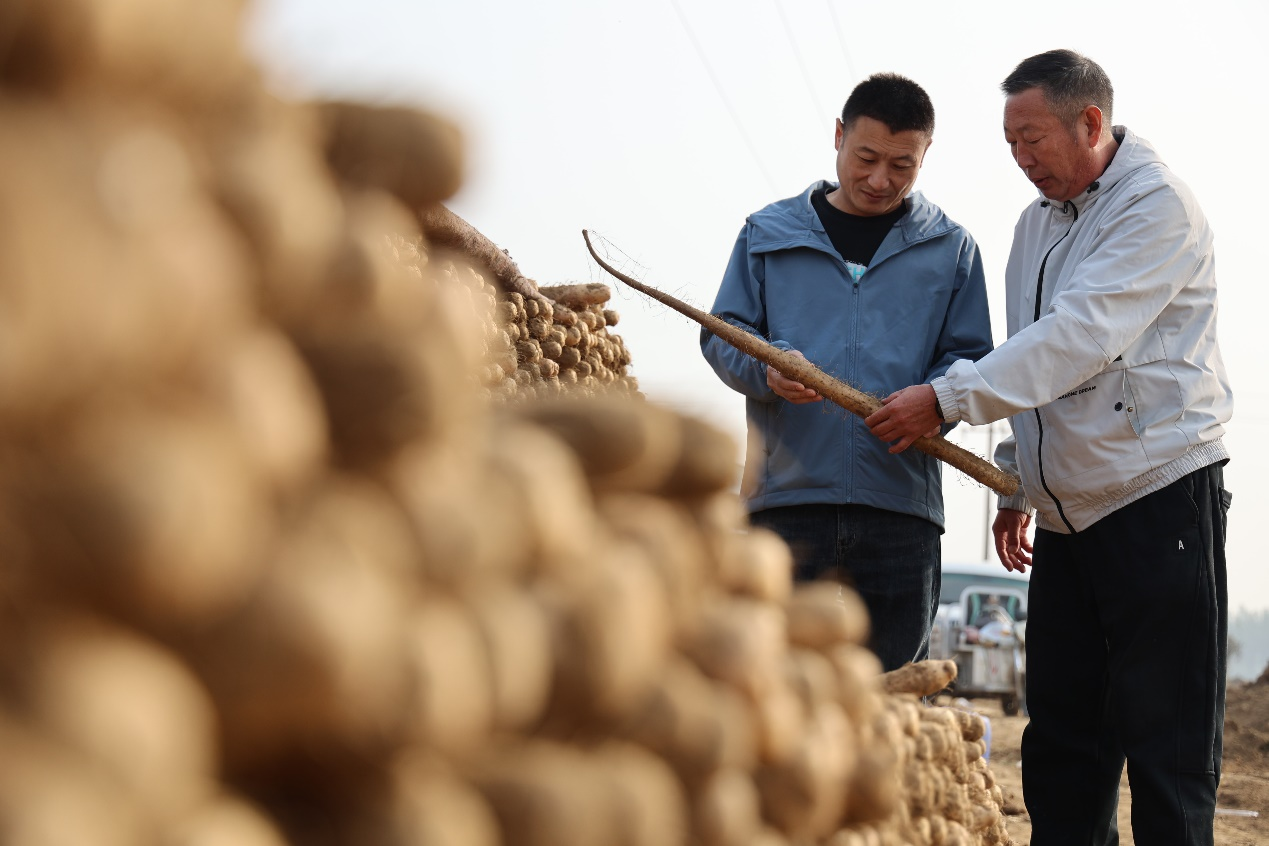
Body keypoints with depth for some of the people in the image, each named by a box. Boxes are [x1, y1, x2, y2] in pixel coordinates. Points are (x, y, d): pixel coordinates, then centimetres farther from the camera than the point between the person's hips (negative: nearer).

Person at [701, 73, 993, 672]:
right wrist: (766, 370, -12)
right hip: (784, 496, 0)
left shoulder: (950, 248, 14)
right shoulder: (769, 233, 13)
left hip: (900, 505, 1)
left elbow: (968, 355, 10)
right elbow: (723, 335, 10)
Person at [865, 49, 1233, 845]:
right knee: (1061, 735, 7)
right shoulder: (1038, 222, 15)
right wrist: (1019, 486, 19)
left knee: (1166, 743, -6)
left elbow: (1080, 336, -22)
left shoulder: (1158, 206, -11)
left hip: (1161, 495, -8)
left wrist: (947, 397, -24)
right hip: (1068, 512, 8)